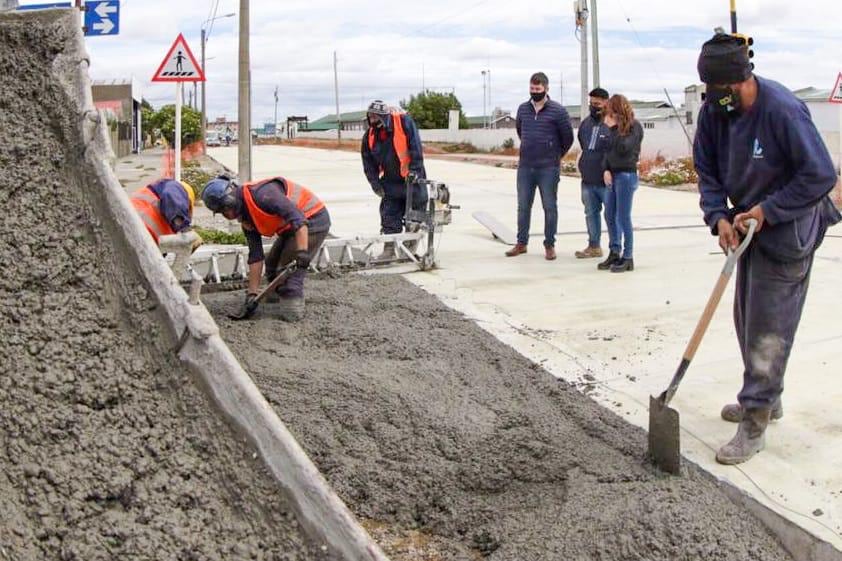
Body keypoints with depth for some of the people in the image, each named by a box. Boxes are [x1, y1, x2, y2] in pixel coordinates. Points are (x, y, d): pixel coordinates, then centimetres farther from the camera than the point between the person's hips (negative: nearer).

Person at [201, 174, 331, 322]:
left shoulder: (261, 194, -27)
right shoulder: (247, 216, 3)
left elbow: (297, 218, -33)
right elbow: (256, 256, 5)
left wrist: (302, 253, -36)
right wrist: (252, 293, 3)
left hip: (314, 220, -10)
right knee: (272, 263, 18)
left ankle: (293, 310, -2)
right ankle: (281, 294, 39)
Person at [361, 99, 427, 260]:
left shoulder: (404, 122, -16)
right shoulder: (370, 136, -2)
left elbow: (416, 146, -18)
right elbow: (368, 164, 5)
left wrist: (414, 169, -22)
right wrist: (376, 184, -2)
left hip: (412, 179, -4)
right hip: (391, 182, 4)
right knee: (389, 216, 0)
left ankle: (410, 247, 18)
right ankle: (389, 248, 5)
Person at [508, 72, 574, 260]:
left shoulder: (557, 110, -6)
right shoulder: (523, 108, 6)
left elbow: (568, 138, 2)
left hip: (548, 168, -4)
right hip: (524, 167, 4)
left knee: (549, 207, 2)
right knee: (523, 206, 9)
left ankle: (549, 245, 10)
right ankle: (521, 243, 18)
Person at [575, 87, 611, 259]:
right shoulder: (586, 123, 10)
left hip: (606, 181, -8)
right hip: (588, 180, 8)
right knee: (591, 213, 17)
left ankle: (615, 249, 10)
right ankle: (594, 246, 30)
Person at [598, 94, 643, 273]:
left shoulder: (634, 126, -7)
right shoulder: (616, 126, 12)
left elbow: (624, 148, -19)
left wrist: (613, 128, -14)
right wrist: (606, 170, 1)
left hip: (626, 175, -7)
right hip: (612, 174, 7)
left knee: (623, 217, -5)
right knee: (610, 216, 9)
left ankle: (628, 258, 2)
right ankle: (614, 253, 18)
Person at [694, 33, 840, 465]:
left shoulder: (782, 110, -27)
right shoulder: (713, 111, -6)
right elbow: (707, 170, 3)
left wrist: (766, 210, -22)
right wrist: (719, 217, -12)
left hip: (787, 231, -8)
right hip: (750, 226, 8)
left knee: (769, 326, -5)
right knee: (747, 318, 18)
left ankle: (754, 423, 2)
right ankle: (766, 398, 36)